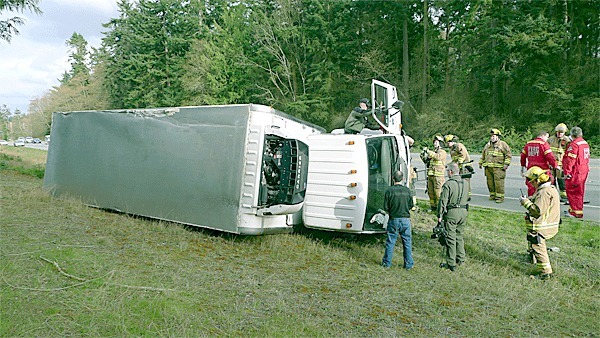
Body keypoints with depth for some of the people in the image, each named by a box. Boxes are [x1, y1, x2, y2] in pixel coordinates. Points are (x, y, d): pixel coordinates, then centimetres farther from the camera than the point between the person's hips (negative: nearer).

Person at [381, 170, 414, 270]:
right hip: (405, 219, 1)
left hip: (393, 219, -1)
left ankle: (387, 262, 15)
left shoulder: (389, 191, -10)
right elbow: (411, 205, 6)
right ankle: (408, 264, 15)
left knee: (390, 242, 8)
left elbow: (385, 207, -6)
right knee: (407, 242, 10)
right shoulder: (407, 190, -3)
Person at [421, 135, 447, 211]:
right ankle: (433, 206, 19)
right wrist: (423, 156, 3)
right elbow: (426, 161, 22)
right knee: (430, 192, 9)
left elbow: (437, 157, -25)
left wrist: (428, 151, -24)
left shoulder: (442, 152, -3)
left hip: (438, 175, -7)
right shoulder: (433, 152, 19)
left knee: (438, 192, -8)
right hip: (430, 175, 7)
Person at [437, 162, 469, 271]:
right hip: (463, 212, 7)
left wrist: (440, 215, -8)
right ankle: (461, 259, 27)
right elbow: (467, 198, 17)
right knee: (460, 236, 19)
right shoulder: (465, 183, 8)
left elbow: (443, 201, -14)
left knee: (450, 238, -1)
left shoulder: (448, 184, -14)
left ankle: (451, 264, 2)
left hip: (451, 213, -7)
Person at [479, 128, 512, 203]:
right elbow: (483, 155, 30)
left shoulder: (503, 144, 2)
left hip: (498, 167, -6)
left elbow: (508, 155, -2)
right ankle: (492, 195, 18)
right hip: (488, 167, 6)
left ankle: (500, 197, -5)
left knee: (498, 182, -9)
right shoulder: (487, 145, 20)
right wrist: (480, 163, 27)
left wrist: (506, 164, -11)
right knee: (490, 182, 7)